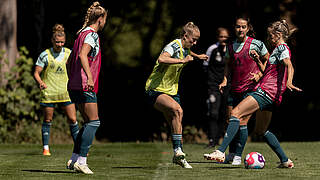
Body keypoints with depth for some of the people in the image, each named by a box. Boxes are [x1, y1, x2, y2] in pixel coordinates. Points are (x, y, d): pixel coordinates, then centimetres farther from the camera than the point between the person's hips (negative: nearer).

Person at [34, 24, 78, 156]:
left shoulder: (69, 53, 5)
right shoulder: (45, 55, -6)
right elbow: (36, 72, -6)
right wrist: (40, 82, -25)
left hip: (65, 92, 3)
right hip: (48, 92, -3)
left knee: (72, 119, -2)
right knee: (47, 120, 4)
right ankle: (46, 148, 13)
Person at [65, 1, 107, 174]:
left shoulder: (82, 34, 19)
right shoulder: (92, 34, -9)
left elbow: (69, 62, 25)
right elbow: (82, 55, -26)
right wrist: (89, 77, -32)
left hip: (74, 85, 10)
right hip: (85, 86, -10)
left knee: (89, 123, 13)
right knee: (93, 122, -8)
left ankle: (74, 159, 9)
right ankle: (81, 161, -13)